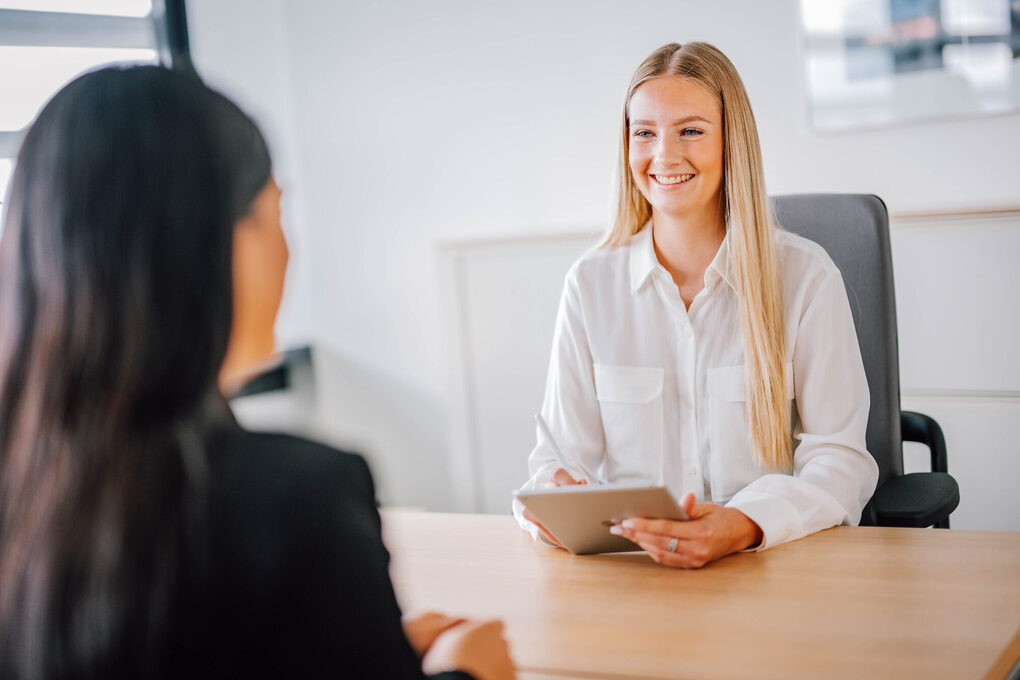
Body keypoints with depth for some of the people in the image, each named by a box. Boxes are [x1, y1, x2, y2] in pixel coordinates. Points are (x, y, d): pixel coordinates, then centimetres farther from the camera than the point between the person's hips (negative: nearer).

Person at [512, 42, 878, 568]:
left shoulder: (804, 275, -1)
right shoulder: (591, 284, 7)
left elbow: (838, 460, -6)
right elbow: (563, 453, 8)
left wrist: (746, 525, -26)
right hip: (632, 565, 1)